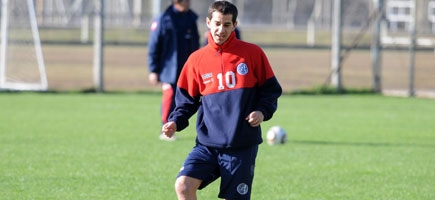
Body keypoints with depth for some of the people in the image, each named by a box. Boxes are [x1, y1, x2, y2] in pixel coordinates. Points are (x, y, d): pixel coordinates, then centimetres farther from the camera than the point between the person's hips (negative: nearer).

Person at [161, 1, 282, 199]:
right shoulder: (197, 59, 5)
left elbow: (271, 89, 7)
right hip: (207, 143, 2)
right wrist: (175, 121, -4)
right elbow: (187, 99, 12)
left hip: (242, 147, -1)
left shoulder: (252, 53, 1)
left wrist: (263, 111, -10)